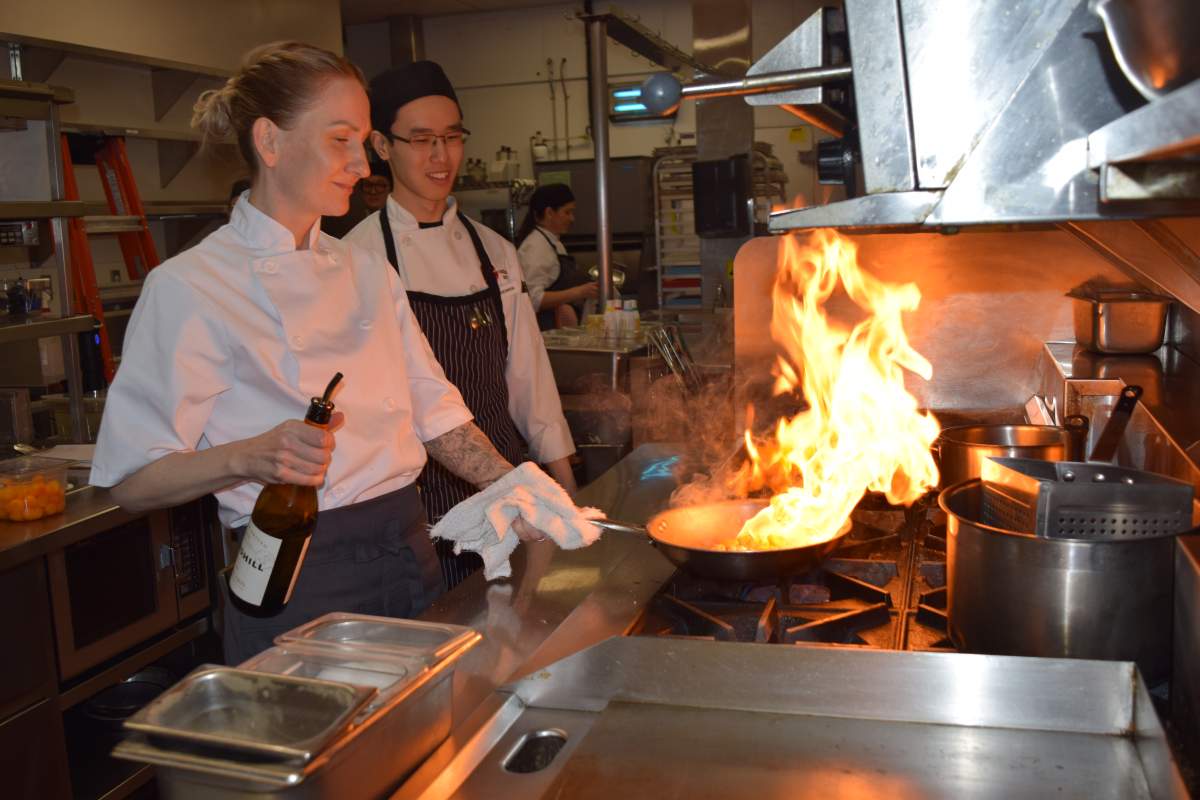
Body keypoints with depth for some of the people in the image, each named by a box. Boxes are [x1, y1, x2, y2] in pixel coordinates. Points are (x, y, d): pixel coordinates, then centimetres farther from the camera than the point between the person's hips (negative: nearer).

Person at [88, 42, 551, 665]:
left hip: (409, 559, 6)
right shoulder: (189, 286, -11)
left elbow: (434, 410, 11)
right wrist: (246, 458, -29)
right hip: (294, 580, -6)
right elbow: (131, 480, -12)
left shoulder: (367, 273, 9)